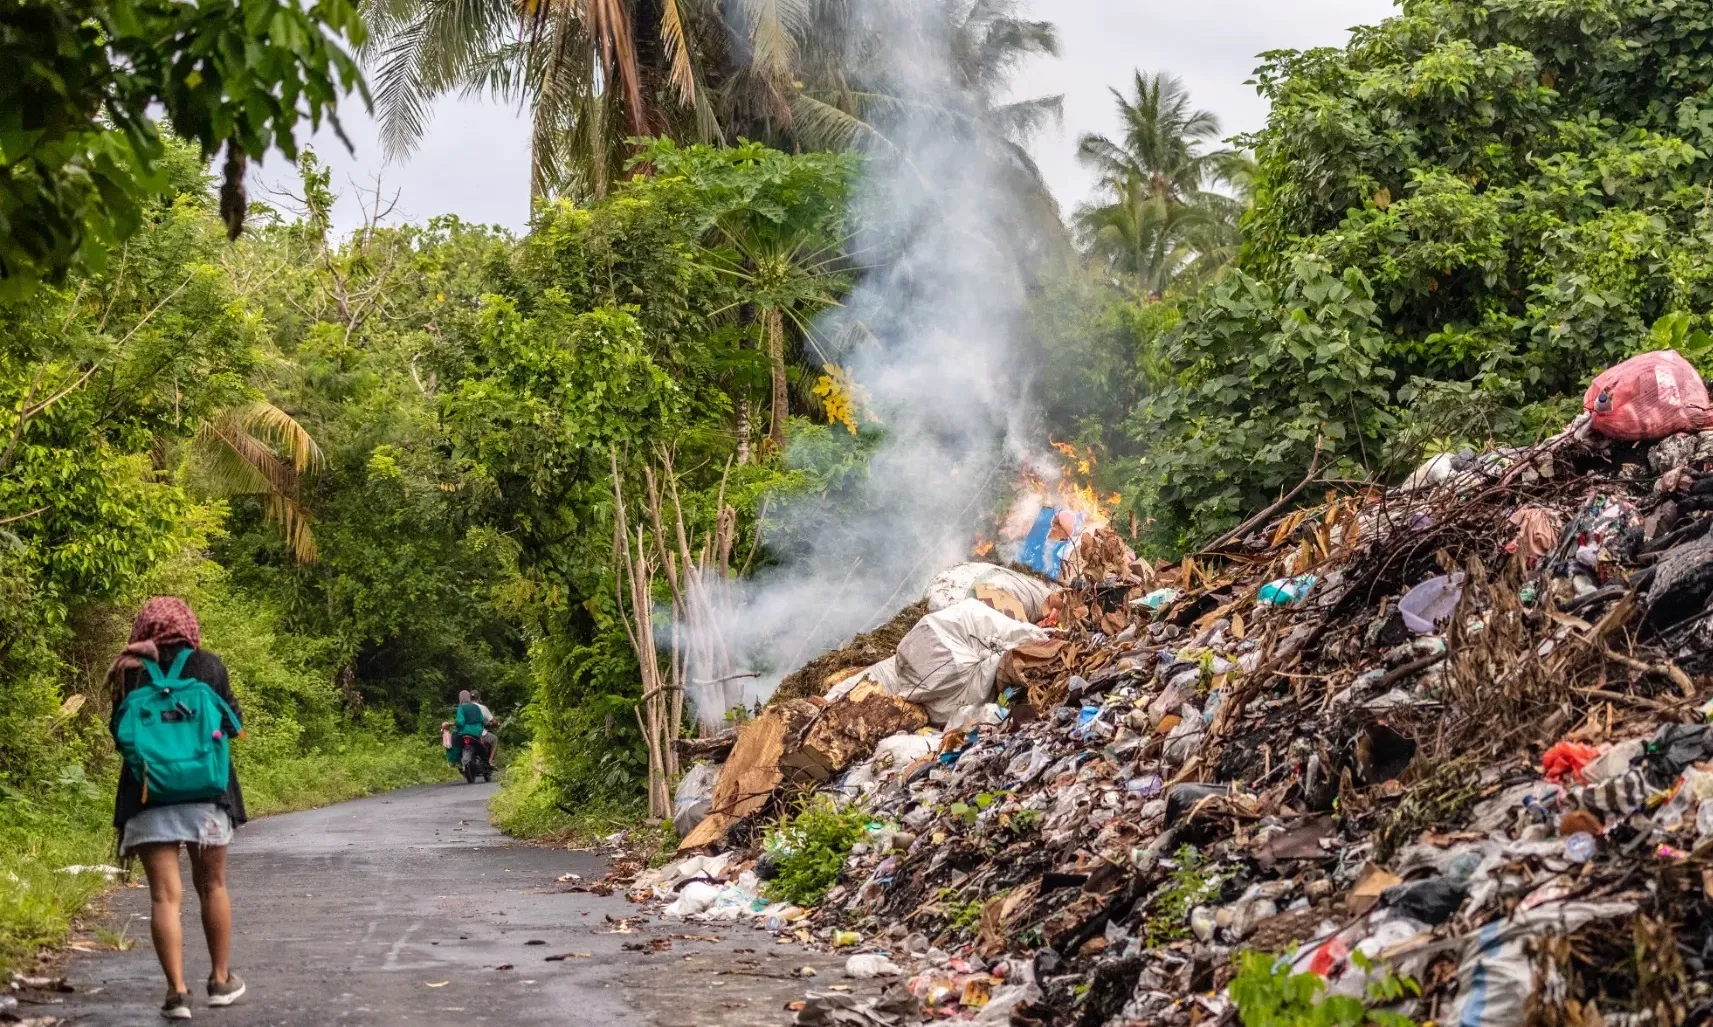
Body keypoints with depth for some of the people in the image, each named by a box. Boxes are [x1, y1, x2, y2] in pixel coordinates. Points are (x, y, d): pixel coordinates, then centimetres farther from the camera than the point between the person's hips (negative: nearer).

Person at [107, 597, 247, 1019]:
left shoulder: (132, 673, 1)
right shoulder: (208, 666, 0)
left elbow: (120, 733, 8)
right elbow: (233, 723, 6)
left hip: (148, 795, -1)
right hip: (205, 792, 1)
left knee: (165, 895, -2)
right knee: (212, 886, 16)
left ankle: (177, 991, -9)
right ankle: (221, 980, 23)